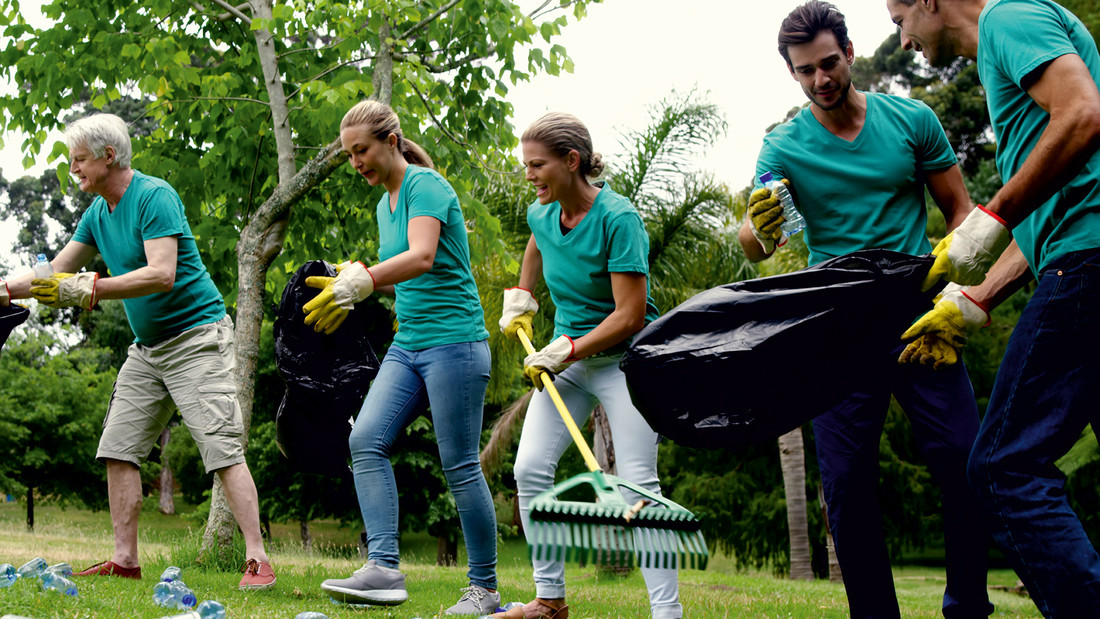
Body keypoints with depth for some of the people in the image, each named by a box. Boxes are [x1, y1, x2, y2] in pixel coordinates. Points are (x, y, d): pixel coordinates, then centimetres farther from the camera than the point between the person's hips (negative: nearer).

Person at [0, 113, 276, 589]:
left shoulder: (155, 197, -17)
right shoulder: (97, 212, 10)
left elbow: (162, 274, -28)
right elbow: (57, 271, 16)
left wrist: (87, 290, -31)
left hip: (196, 336, -9)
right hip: (147, 347, 9)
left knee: (222, 448, -14)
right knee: (118, 449, 4)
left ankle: (257, 560, -14)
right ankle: (125, 560, 9)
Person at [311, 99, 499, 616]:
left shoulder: (425, 184, -11)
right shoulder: (385, 203, 16)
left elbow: (422, 257, -27)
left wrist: (360, 282, -38)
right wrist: (354, 285, 7)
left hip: (453, 340, -8)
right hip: (408, 344, 8)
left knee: (461, 466, -4)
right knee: (366, 440, -10)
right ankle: (383, 570, -14)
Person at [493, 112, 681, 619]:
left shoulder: (618, 218, -21)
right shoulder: (541, 215, 1)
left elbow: (630, 315, -22)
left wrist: (566, 351, -21)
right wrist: (521, 297, 30)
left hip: (624, 360, -7)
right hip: (567, 358, 7)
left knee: (637, 485, -14)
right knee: (530, 468, -4)